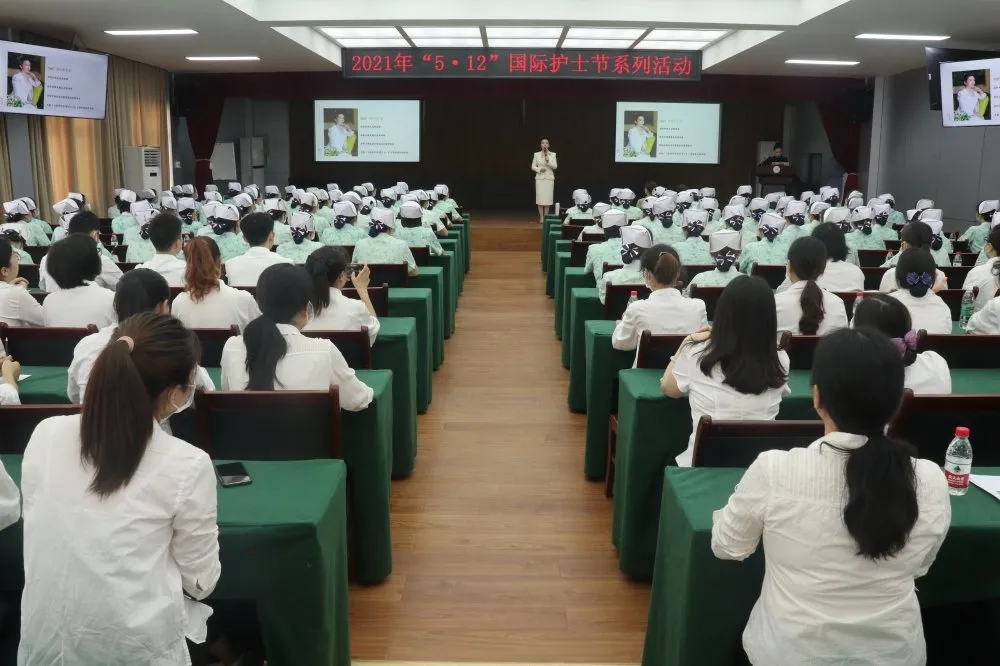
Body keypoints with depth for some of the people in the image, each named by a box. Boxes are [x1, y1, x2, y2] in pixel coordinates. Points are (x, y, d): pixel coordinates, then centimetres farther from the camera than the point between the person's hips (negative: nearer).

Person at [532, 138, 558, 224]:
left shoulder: (553, 155, 4)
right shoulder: (536, 154, 4)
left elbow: (555, 166, -4)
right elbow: (533, 166, 3)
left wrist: (548, 161, -19)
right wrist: (539, 169, -14)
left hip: (549, 178, 1)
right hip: (540, 178, -1)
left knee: (548, 198, -1)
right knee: (540, 198, -3)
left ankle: (546, 217, 7)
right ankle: (541, 217, 2)